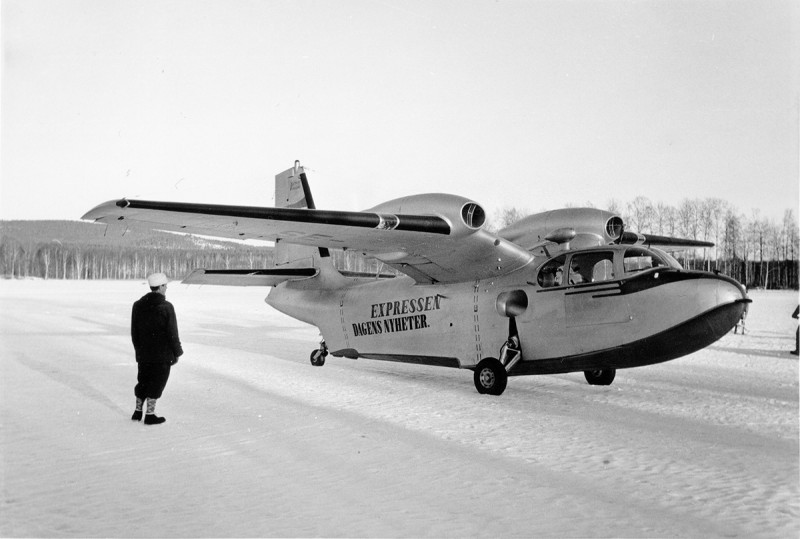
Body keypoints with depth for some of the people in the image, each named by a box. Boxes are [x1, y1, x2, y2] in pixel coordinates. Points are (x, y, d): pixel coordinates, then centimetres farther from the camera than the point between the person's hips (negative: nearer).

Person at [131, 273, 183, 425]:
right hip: (162, 355, -6)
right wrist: (177, 352, -3)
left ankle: (138, 412, 26)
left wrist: (138, 349, 19)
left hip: (143, 354, 6)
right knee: (156, 383, 3)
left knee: (143, 381, 18)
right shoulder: (166, 307, -15)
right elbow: (172, 334, -13)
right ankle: (150, 415, 6)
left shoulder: (138, 305, 5)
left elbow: (134, 332, 10)